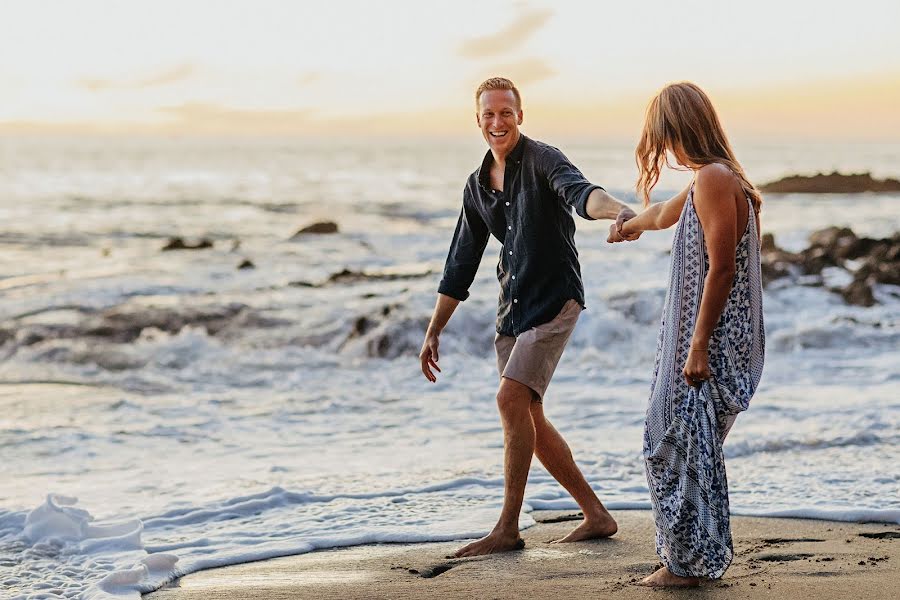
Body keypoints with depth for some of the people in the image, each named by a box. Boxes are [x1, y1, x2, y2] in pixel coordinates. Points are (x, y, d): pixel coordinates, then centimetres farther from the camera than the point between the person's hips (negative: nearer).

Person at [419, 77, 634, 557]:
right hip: (512, 308, 8)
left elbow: (578, 190, -32)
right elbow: (461, 264, 18)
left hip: (553, 300, -8)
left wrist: (617, 210, -55)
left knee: (511, 398, -18)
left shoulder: (542, 161, -9)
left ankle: (507, 529, -9)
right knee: (528, 418, 8)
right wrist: (434, 331, 18)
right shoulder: (478, 186, 12)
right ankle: (596, 516, 19)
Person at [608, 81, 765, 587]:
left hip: (709, 341, -10)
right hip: (705, 338, 10)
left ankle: (689, 563, 6)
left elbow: (721, 268, -22)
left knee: (679, 445, -3)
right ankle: (703, 554, 23)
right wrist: (632, 224, 56)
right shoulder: (709, 180, 14)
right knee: (684, 445, 15)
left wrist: (698, 348, -23)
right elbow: (666, 214, 37)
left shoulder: (715, 179, -16)